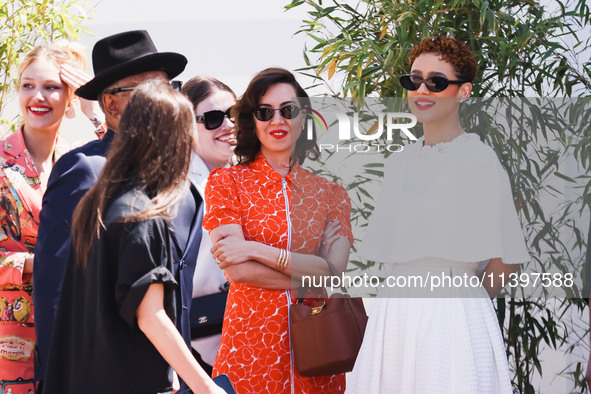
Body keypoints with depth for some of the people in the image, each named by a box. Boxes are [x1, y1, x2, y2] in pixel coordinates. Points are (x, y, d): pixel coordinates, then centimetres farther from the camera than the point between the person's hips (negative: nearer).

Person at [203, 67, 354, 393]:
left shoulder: (329, 190, 8)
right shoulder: (226, 182, 3)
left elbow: (335, 270, -6)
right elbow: (237, 271, -8)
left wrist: (255, 250, -12)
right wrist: (311, 273, -9)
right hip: (250, 343, -2)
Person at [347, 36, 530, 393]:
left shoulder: (479, 159, -8)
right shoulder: (398, 163, 13)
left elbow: (506, 260, -6)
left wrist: (469, 300, 7)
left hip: (455, 321, -6)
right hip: (393, 319, 6)